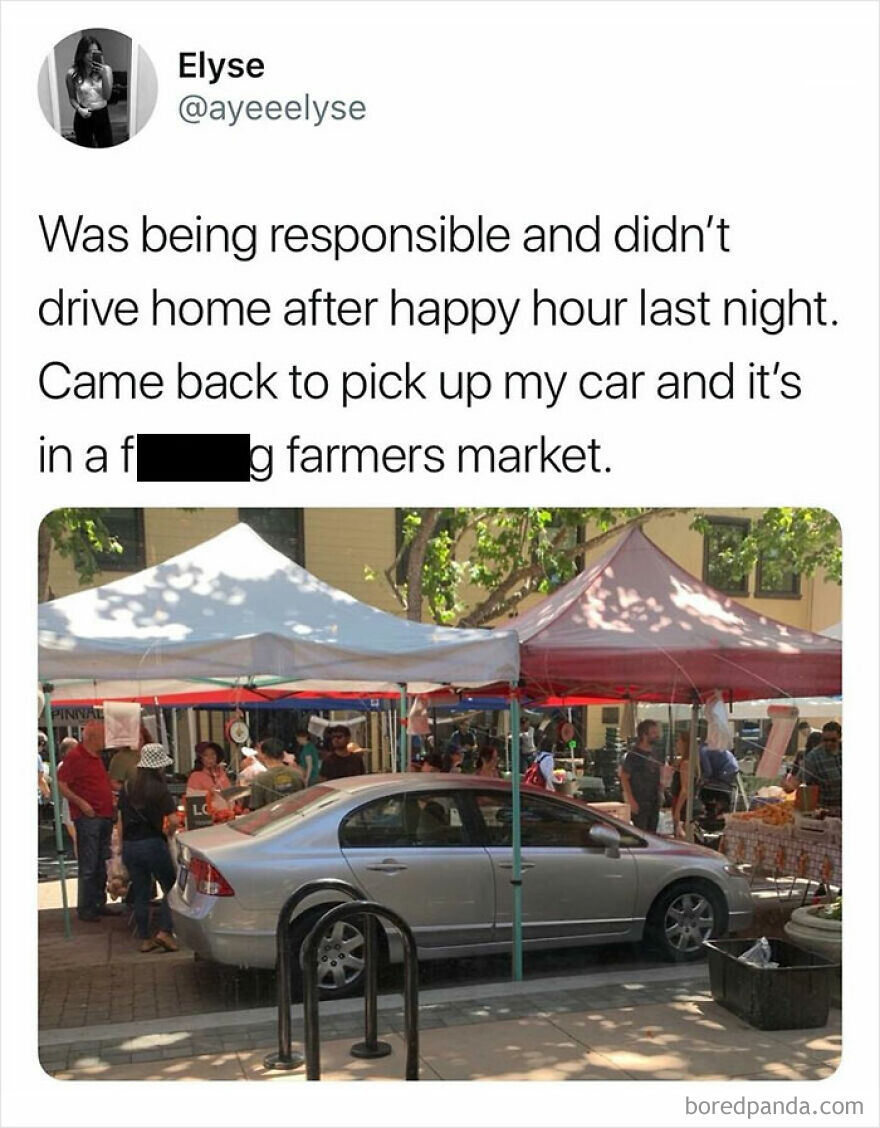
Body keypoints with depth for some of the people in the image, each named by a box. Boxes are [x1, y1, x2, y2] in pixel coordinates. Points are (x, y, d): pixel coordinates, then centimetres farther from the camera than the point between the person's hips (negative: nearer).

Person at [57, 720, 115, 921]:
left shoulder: (96, 757, 16)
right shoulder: (74, 756, -11)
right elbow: (61, 785, -16)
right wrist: (81, 803, -20)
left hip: (104, 816, 9)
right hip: (87, 817, -9)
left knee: (102, 865, 13)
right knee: (88, 867, -5)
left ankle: (99, 904, 22)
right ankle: (84, 909, 2)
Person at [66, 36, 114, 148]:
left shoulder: (106, 70, -5)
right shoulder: (73, 74, -7)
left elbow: (107, 96, -8)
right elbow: (72, 98, 4)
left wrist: (104, 75, -21)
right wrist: (79, 109, -16)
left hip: (102, 115, 1)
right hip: (83, 117, 0)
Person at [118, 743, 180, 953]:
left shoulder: (126, 787, 7)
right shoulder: (159, 789, -10)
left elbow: (120, 821, 10)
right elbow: (173, 821, -17)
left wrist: (123, 845, 17)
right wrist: (168, 831, 4)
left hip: (129, 846, 6)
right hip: (152, 843, -6)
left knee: (140, 894, 12)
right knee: (170, 888, 6)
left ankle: (145, 939, 15)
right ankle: (165, 931, -5)